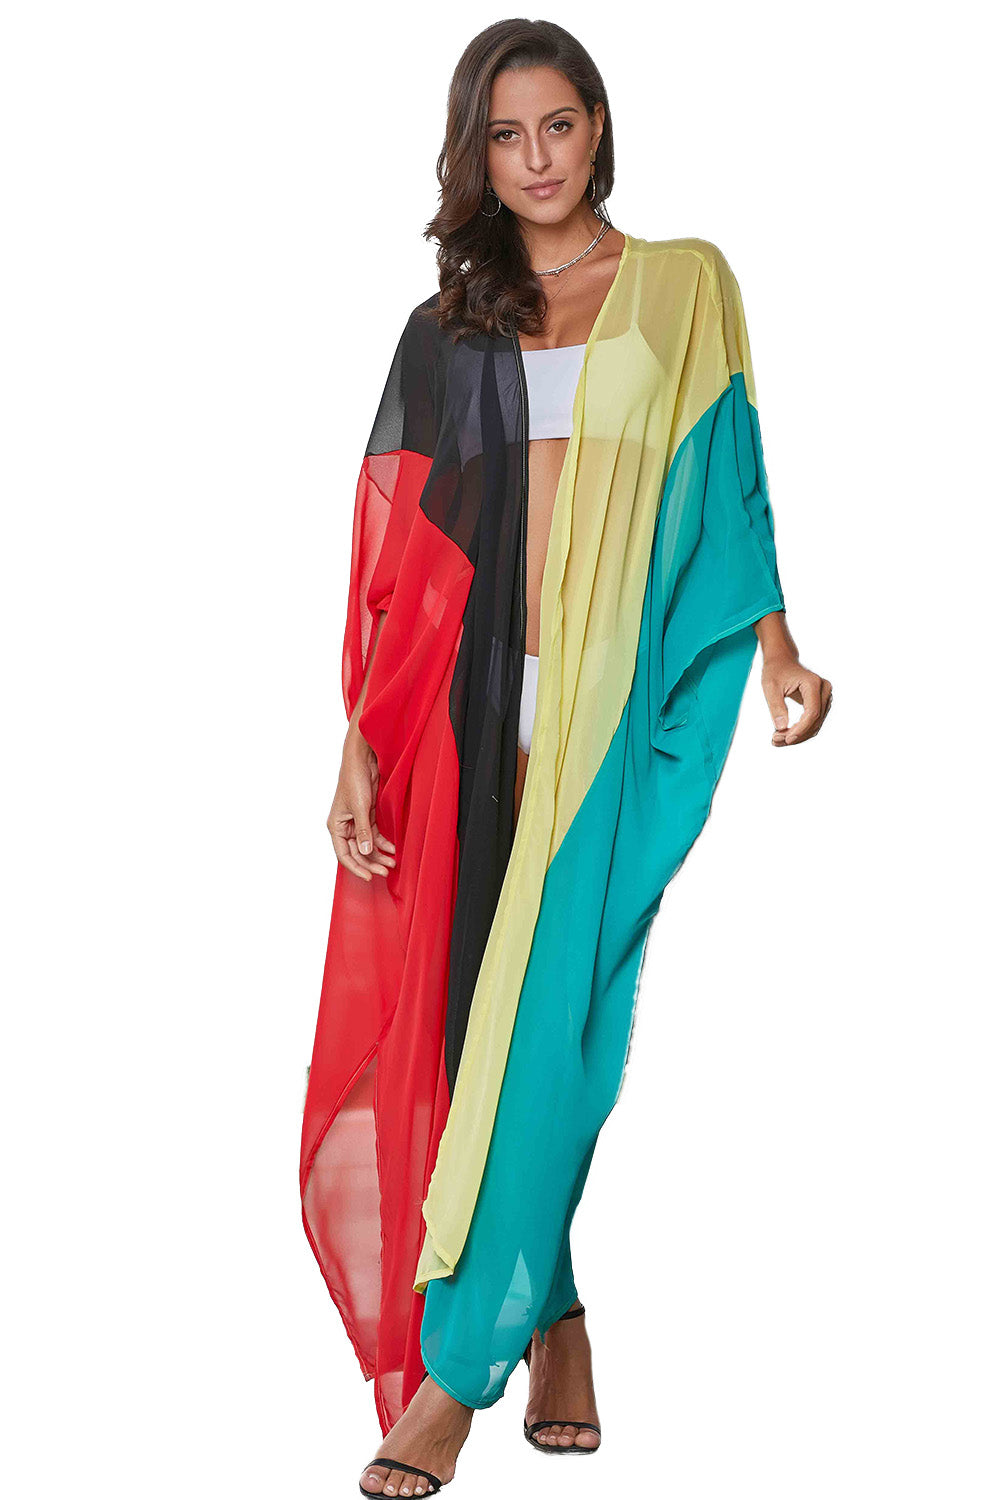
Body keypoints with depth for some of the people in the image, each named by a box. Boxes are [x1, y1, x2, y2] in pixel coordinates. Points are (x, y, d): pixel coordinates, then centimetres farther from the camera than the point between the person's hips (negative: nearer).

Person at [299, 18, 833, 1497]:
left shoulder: (683, 286, 10)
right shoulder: (446, 330, 14)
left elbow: (728, 486, 9)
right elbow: (397, 554, 9)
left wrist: (774, 645, -7)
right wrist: (360, 747, 3)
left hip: (619, 710, -2)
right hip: (478, 715, 3)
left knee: (547, 1021, -7)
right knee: (475, 1015, 1)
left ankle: (459, 1363, 0)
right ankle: (556, 1334, 15)